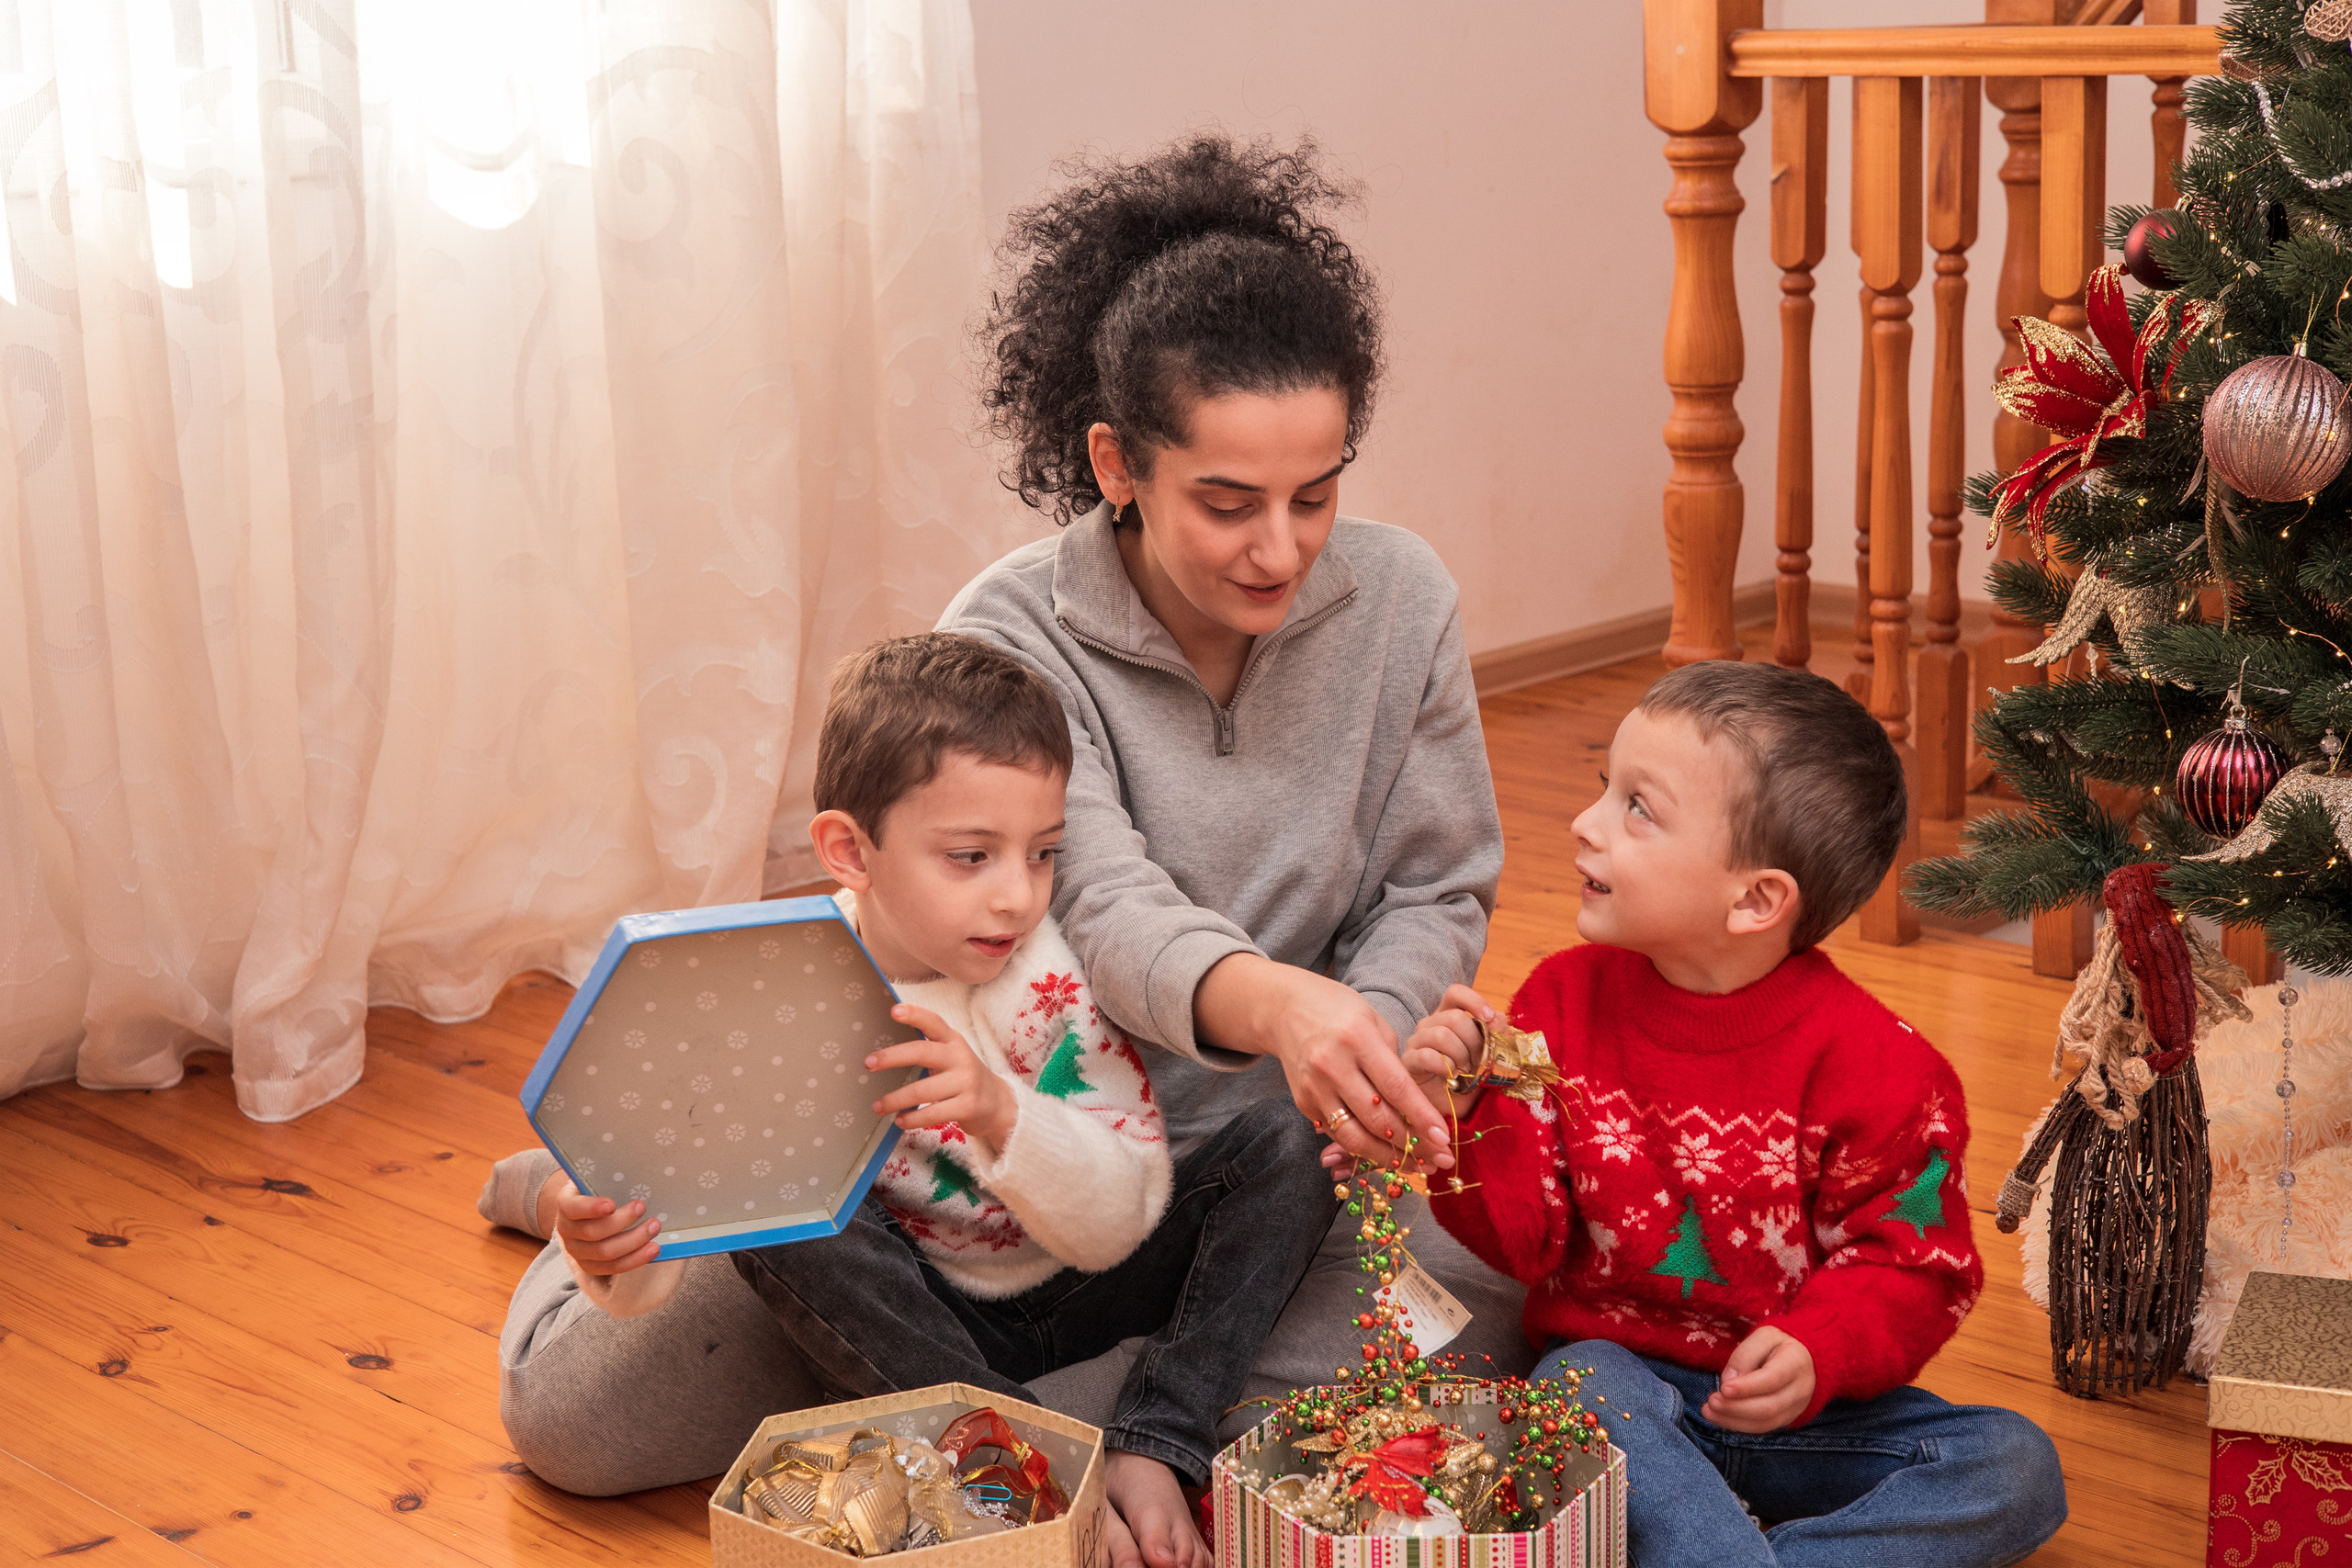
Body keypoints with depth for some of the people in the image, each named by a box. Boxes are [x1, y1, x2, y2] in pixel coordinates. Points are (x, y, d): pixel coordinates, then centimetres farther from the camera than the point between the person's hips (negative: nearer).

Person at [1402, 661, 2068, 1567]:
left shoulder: (1869, 1062, -11)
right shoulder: (1566, 1001, -2)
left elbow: (1910, 1264, -7)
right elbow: (1525, 1238, -3)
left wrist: (1817, 1356, -26)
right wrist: (1466, 1111, -20)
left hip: (1795, 1405, 0)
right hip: (1618, 1371, 0)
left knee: (2018, 1470, -21)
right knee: (1580, 1386, -34)